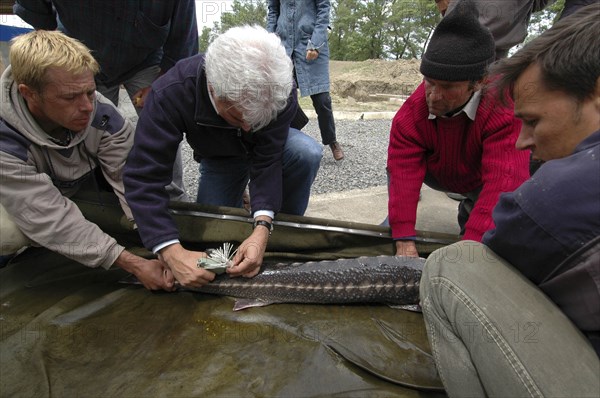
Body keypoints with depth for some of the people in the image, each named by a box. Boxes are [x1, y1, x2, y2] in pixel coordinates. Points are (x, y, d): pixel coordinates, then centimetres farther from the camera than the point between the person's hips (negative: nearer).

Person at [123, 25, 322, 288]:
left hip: (273, 146, 0)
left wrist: (262, 227, -47)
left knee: (307, 153, -32)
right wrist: (173, 253, -47)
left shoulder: (280, 90, -35)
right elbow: (143, 176, -37)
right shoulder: (170, 93, -37)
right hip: (218, 158, 0)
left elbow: (268, 160, -33)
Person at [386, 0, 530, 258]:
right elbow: (403, 172, -36)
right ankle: (393, 222, 3)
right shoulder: (410, 113, -30)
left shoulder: (506, 111, -38)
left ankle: (470, 209, 6)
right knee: (394, 166, -15)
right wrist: (404, 240, -44)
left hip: (480, 181, -1)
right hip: (437, 174, 2)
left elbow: (502, 181, -47)